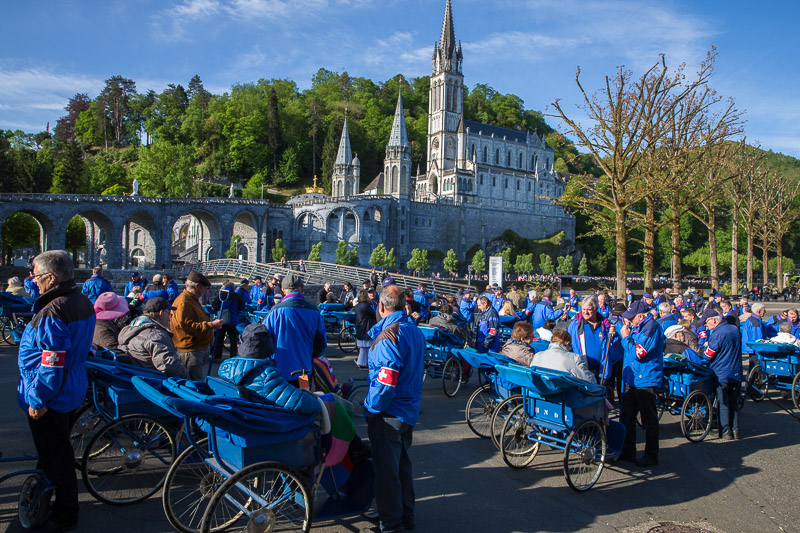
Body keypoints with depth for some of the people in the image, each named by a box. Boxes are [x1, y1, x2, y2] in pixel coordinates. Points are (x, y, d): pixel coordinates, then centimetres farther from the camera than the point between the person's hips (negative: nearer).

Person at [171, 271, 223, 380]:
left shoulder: (193, 300, 19)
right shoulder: (183, 302, -17)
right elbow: (186, 326, -25)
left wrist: (212, 323, 21)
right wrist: (210, 325, -25)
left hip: (201, 349, 11)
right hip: (190, 351, -11)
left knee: (200, 382, 16)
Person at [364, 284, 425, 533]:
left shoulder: (390, 335, -22)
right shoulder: (415, 331, 6)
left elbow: (386, 379, -25)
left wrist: (373, 408, -15)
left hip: (388, 414, -9)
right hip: (409, 410, 9)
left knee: (386, 470, 5)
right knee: (402, 466, 21)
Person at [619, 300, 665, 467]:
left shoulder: (651, 328, -18)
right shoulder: (638, 327, 11)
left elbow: (637, 353, -22)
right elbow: (628, 348, 18)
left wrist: (626, 337, -11)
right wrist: (625, 335, 5)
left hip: (645, 380, -10)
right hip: (632, 378, 10)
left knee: (649, 420, 2)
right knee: (627, 416, 15)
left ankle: (651, 455, 13)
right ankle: (628, 451, 27)